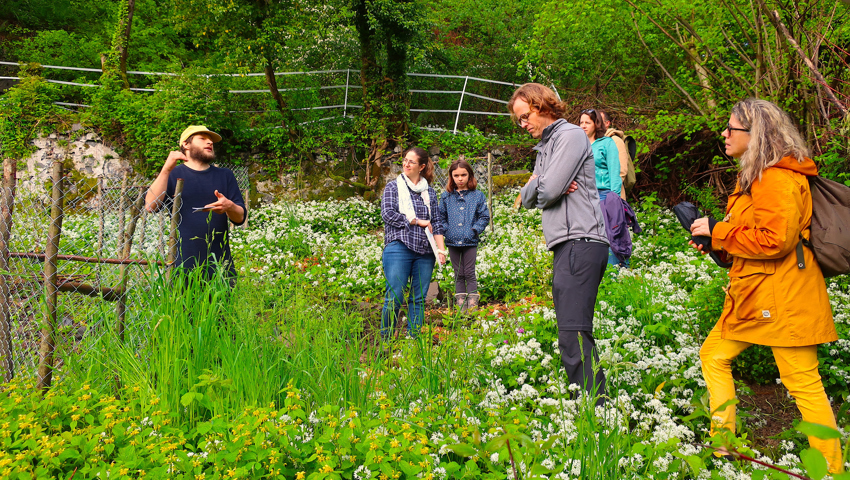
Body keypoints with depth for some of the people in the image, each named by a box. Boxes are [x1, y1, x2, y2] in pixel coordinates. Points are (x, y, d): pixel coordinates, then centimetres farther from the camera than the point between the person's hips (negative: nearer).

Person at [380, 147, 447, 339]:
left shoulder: (430, 192, 16)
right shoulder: (393, 186, 7)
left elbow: (436, 223, 14)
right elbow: (388, 214, -6)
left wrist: (441, 249, 3)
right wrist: (418, 221, -5)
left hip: (424, 252, 3)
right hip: (399, 249, -3)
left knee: (419, 298, 5)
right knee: (394, 298, -6)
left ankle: (414, 339, 14)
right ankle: (385, 339, 5)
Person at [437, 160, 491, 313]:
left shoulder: (478, 196, 2)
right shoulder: (446, 197, 6)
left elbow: (485, 217, 4)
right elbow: (441, 217, 11)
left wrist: (475, 230, -8)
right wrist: (446, 230, -3)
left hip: (470, 241, -2)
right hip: (452, 241, 2)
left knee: (470, 274, -1)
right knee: (458, 274, 8)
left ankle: (473, 304, 5)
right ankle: (460, 304, 13)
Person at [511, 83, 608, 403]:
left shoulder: (570, 135, -2)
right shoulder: (546, 146, 26)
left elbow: (549, 190, -13)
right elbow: (528, 197, 21)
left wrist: (539, 185, 9)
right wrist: (540, 186, 0)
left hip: (580, 242, -10)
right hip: (566, 246, 10)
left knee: (573, 335, -16)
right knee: (577, 335, 9)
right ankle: (596, 400, 14)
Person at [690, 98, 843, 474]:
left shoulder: (777, 179, -16)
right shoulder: (755, 176, 18)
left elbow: (775, 239, -24)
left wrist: (718, 231, -15)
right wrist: (713, 244, 8)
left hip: (783, 299, -11)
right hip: (753, 296, 11)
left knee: (803, 384, -3)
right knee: (714, 356, 13)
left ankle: (831, 469, 11)